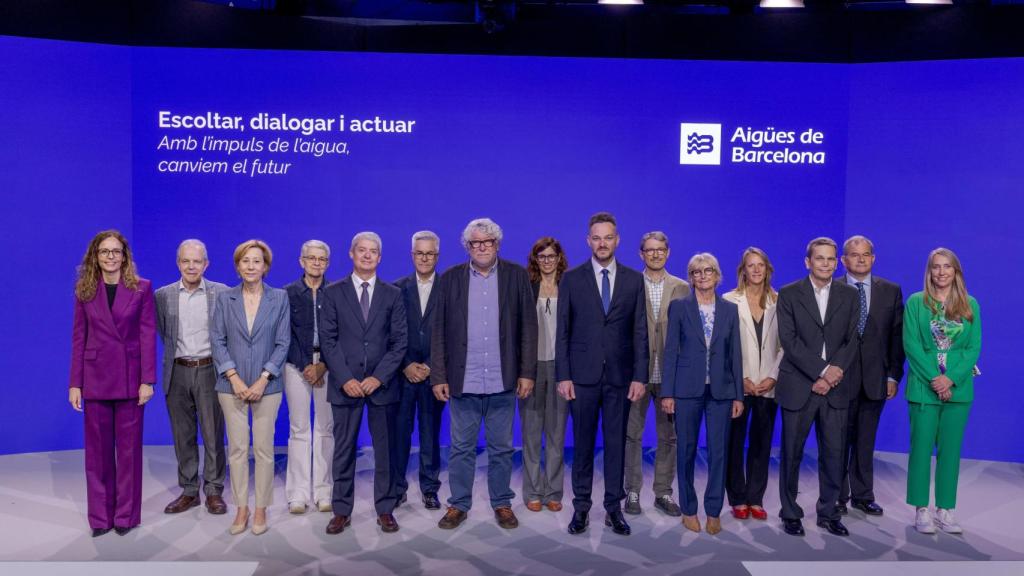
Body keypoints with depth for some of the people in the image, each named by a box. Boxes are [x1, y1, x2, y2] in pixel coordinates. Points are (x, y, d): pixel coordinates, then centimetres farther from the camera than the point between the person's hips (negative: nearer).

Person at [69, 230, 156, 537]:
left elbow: (148, 335, -3)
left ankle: (126, 514, 17)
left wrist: (147, 380, -9)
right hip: (95, 377, 2)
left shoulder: (142, 288, 0)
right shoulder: (84, 290, 6)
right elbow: (78, 338, 5)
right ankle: (100, 516, 18)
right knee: (97, 449, 7)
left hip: (130, 377, -2)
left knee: (129, 448, 6)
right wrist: (75, 383, 0)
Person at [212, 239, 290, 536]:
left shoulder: (279, 298, 1)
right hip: (232, 385, 1)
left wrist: (263, 379, -10)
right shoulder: (225, 298, 4)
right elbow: (217, 340, 1)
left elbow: (283, 343, -1)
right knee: (237, 448, 5)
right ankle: (241, 509, 15)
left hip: (266, 385, -1)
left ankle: (261, 509, 13)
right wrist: (234, 378, -9)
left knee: (264, 449, 2)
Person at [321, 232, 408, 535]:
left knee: (385, 449, 6)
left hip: (382, 384, 1)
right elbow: (328, 340, 0)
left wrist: (378, 377, -9)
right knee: (344, 450, 5)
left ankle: (385, 510, 17)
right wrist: (345, 379, -10)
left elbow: (399, 341, 2)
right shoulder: (334, 292, 5)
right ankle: (341, 510, 16)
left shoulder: (393, 294, 7)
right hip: (345, 384, 0)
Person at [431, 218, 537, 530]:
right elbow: (439, 331, 4)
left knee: (502, 448, 10)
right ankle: (458, 505, 23)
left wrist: (527, 373, -3)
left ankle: (502, 504, 25)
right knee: (461, 448, 9)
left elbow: (528, 327, 2)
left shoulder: (517, 275, 3)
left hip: (502, 381, 0)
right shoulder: (450, 278, 4)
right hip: (462, 381, 0)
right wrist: (439, 377, -1)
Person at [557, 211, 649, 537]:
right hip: (583, 375, -1)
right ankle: (581, 506, 19)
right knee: (583, 443, 7)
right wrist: (563, 376, -5)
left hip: (620, 375, 1)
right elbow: (563, 331, 1)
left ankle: (614, 507, 18)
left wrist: (640, 376, -2)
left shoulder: (634, 280, 5)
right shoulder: (571, 279, 3)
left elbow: (640, 332, 4)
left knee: (616, 443, 7)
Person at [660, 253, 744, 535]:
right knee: (687, 450, 6)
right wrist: (667, 393, -6)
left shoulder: (730, 309, 7)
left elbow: (735, 354, 7)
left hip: (721, 390, 2)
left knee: (718, 451, 3)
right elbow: (671, 350, -1)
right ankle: (688, 510, 19)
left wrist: (738, 395, 3)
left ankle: (714, 511, 16)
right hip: (688, 389, -1)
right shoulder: (679, 307, 1)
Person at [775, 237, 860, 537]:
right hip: (798, 386, -2)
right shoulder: (789, 294, 0)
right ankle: (790, 513, 18)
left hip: (835, 388, 3)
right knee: (792, 453, 5)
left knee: (834, 454, 6)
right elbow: (789, 340, -8)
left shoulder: (848, 295, 10)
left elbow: (851, 339, 6)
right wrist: (821, 371, -14)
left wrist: (837, 369, -11)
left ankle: (828, 513, 22)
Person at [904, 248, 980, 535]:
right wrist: (933, 379, -14)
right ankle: (922, 509, 10)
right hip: (924, 386, -2)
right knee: (922, 447, 2)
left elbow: (975, 346, 1)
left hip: (958, 387, 2)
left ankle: (945, 509, 15)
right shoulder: (916, 302, 0)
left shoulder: (970, 304, 7)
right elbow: (911, 344, -5)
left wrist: (951, 379, -11)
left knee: (951, 449, 7)